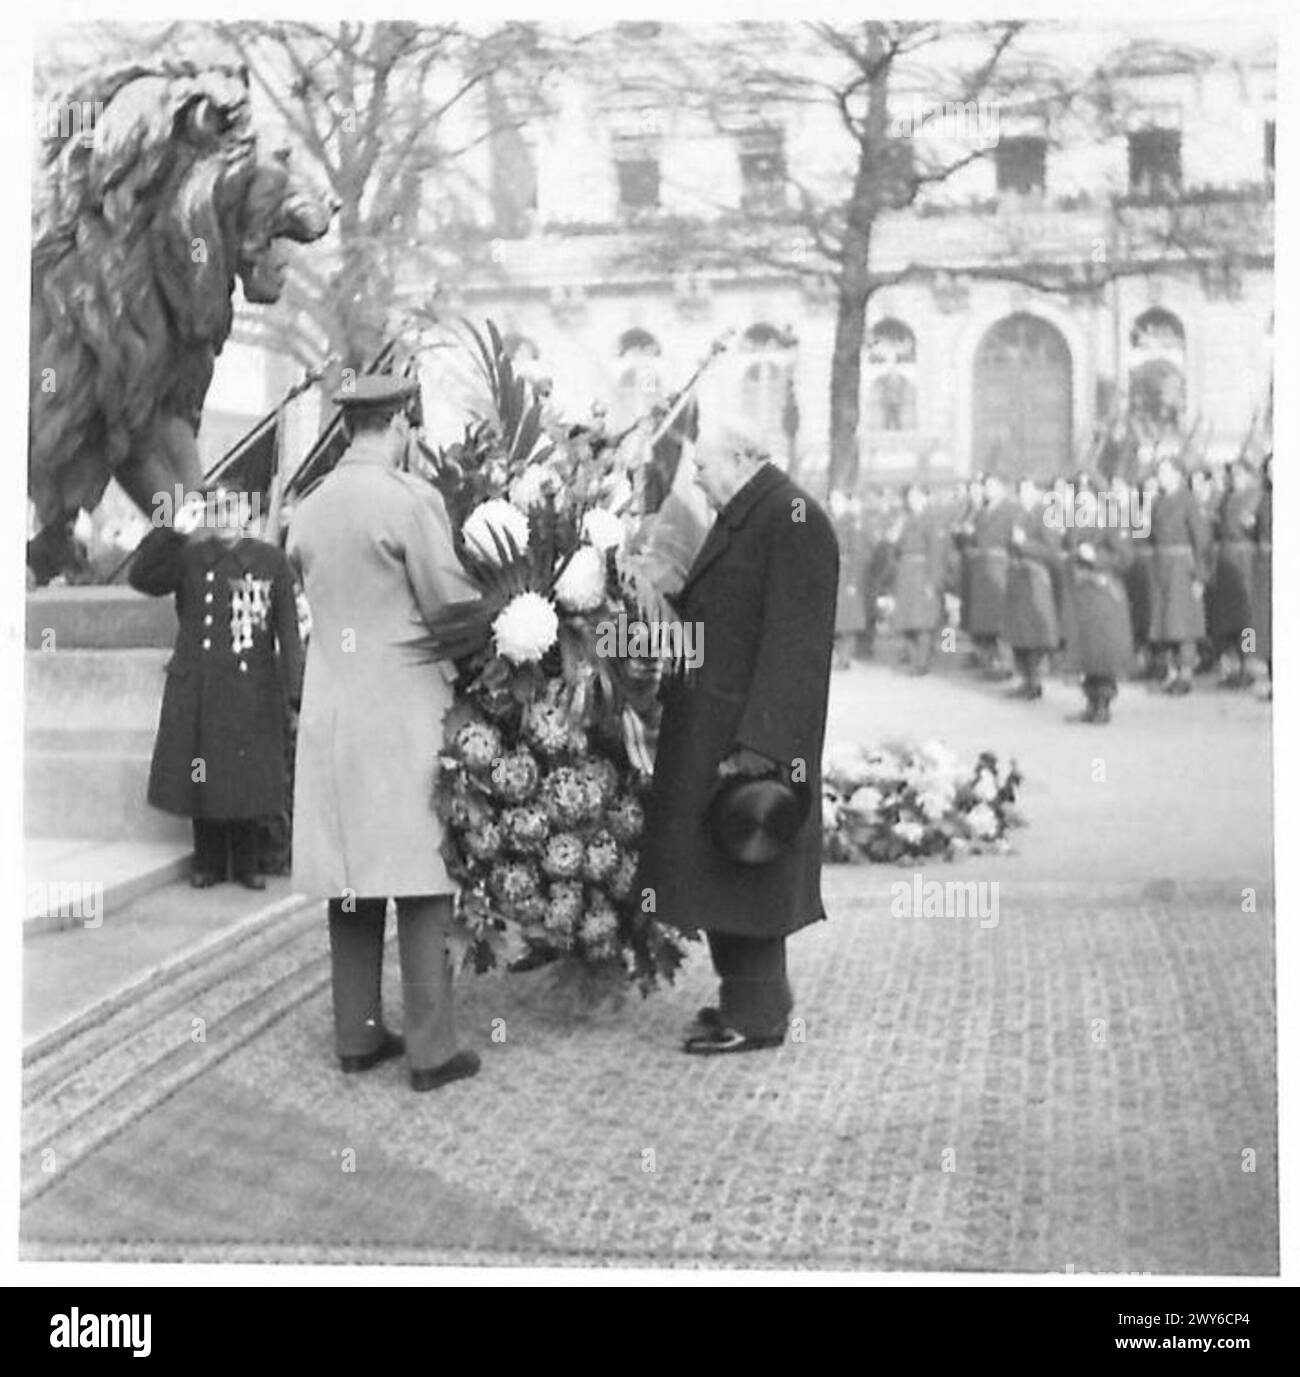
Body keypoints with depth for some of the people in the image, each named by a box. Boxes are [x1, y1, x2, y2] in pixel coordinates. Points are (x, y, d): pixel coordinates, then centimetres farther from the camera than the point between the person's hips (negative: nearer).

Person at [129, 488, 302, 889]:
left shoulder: (270, 561, 3)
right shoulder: (189, 559, 5)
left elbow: (287, 628, 1)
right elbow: (141, 577, -9)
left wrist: (292, 688, -5)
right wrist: (174, 530, -14)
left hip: (252, 687, -1)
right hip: (198, 688, 1)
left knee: (249, 777, 3)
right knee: (203, 776, 5)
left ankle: (245, 863, 17)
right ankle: (209, 863, 18)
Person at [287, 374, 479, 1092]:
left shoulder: (307, 510, 7)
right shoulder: (411, 499, -12)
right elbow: (450, 604, -11)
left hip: (330, 713, 6)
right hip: (405, 714, -6)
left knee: (352, 879, 12)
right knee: (420, 883, 0)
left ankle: (357, 1037, 19)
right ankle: (431, 1051, 4)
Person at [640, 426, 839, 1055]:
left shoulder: (793, 519, -16)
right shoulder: (738, 520, 14)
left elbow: (793, 642, -22)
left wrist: (761, 744, -25)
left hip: (750, 736, -9)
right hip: (709, 734, 9)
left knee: (746, 876, 1)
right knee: (717, 873, 17)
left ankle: (757, 1016, 14)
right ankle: (745, 996, 30)